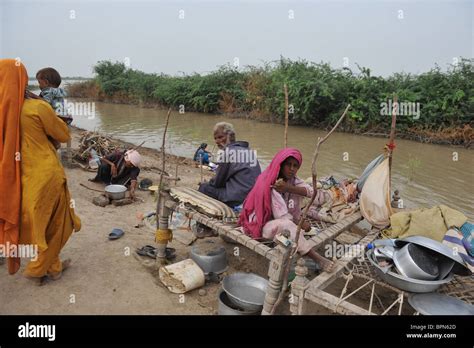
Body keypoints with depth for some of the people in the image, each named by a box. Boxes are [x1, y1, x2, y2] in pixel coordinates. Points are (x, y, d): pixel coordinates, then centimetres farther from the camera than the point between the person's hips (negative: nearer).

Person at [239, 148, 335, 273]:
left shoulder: (291, 179, 1)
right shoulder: (271, 184, -21)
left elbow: (310, 191, -19)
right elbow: (282, 216, -24)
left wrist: (289, 188, -31)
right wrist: (300, 223, -12)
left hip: (284, 223, 9)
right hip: (264, 225, -9)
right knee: (287, 225, -35)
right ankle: (317, 259, -32)